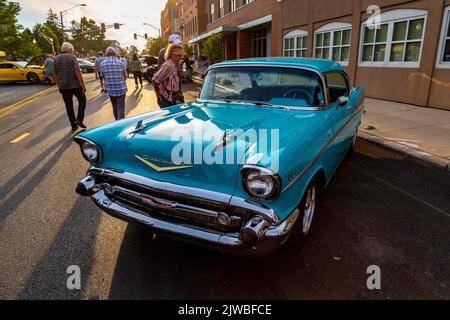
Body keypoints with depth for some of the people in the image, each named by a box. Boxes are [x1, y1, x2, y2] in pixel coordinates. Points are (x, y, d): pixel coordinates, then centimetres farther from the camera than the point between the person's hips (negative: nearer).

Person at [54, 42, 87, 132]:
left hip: (63, 86, 5)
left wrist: (59, 86, 20)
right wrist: (83, 85, -13)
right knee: (82, 100, 15)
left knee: (69, 105, 11)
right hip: (74, 85, -4)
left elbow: (56, 75, 11)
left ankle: (74, 125, 13)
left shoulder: (56, 59, 8)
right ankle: (79, 119, -1)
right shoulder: (72, 57, -8)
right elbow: (78, 72, -17)